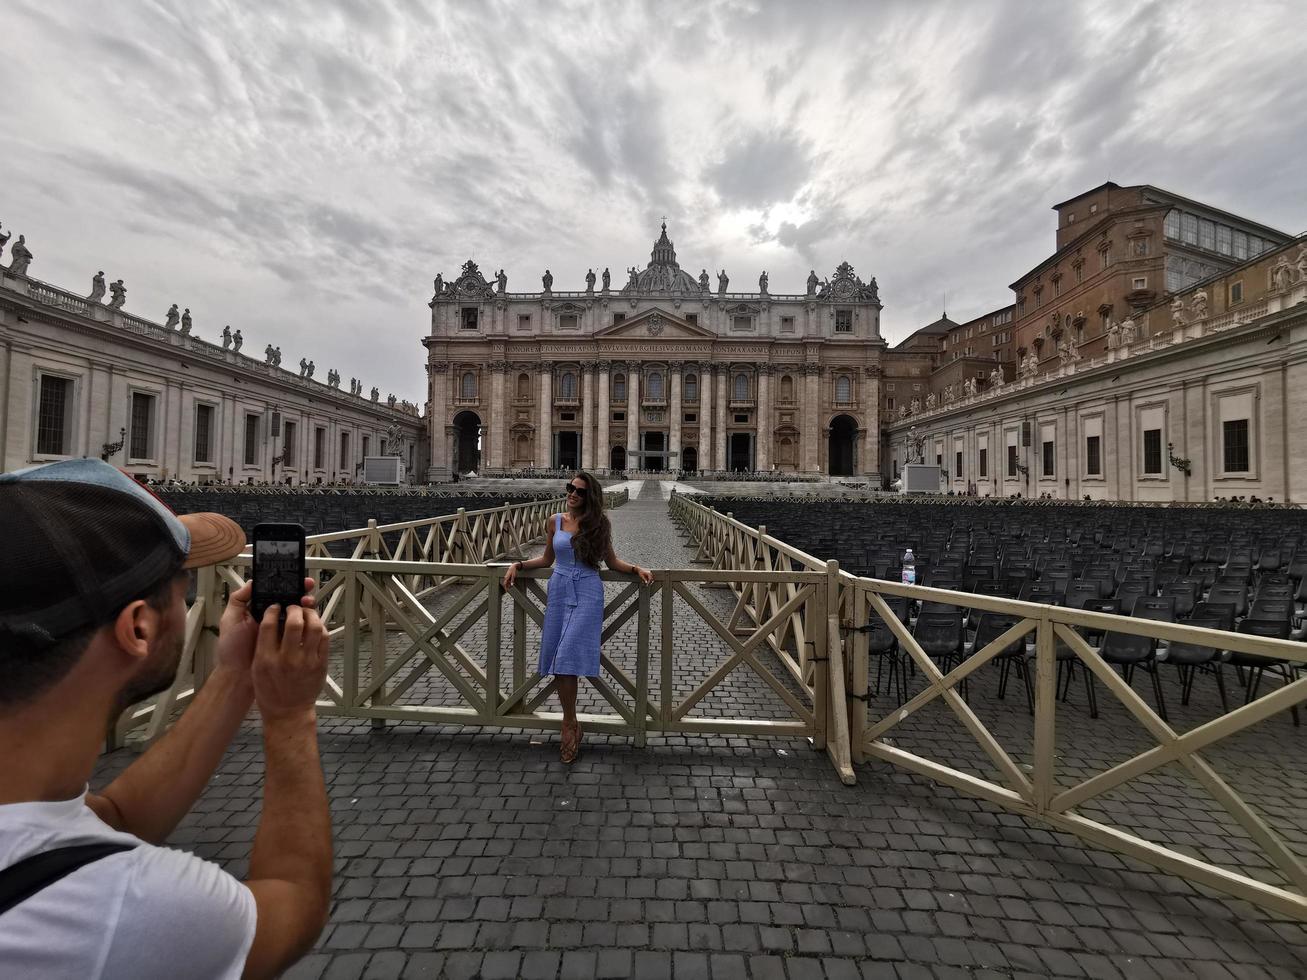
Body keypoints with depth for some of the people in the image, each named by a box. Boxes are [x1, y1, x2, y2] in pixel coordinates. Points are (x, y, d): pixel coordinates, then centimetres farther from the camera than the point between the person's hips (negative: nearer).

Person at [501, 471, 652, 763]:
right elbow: (547, 559, 16)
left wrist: (636, 568, -9)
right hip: (559, 591, 3)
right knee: (560, 658, 3)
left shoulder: (598, 523, 1)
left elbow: (611, 561, 6)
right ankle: (571, 723, 18)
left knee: (568, 657, -11)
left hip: (587, 593, -3)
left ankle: (569, 724, 6)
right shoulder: (555, 521, 7)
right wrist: (518, 565, 5)